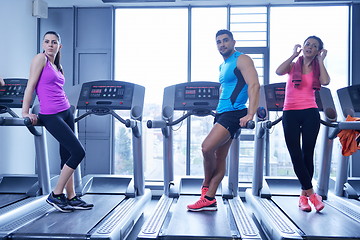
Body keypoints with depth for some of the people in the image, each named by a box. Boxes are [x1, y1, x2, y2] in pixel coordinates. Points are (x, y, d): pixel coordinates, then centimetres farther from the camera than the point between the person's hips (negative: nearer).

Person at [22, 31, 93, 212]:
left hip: (66, 113, 8)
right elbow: (31, 85, -7)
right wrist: (25, 112, -11)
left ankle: (71, 198, 16)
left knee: (67, 157, 8)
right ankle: (55, 195, 0)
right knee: (78, 152, -11)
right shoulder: (40, 58, -3)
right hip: (51, 116, -8)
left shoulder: (58, 66, 17)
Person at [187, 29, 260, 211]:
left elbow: (254, 85, -19)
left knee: (207, 148, -18)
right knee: (219, 157, 7)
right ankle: (209, 199, 10)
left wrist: (250, 114, -28)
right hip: (221, 114, 9)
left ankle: (206, 186, 6)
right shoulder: (223, 66, 21)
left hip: (234, 113, -9)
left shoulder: (242, 60, -6)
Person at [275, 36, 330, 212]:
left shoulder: (317, 69, 13)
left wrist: (320, 60, 0)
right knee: (296, 156, -6)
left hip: (310, 113, 1)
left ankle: (304, 195, 11)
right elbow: (279, 71, -11)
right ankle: (311, 193, 2)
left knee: (307, 154, 0)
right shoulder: (293, 66, 11)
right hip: (290, 113, 0)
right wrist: (294, 54, -2)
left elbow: (325, 81, -11)